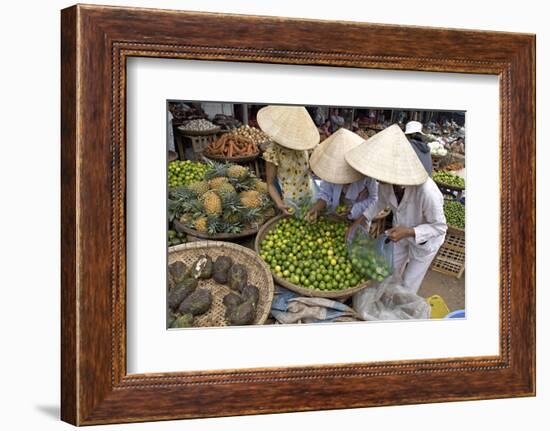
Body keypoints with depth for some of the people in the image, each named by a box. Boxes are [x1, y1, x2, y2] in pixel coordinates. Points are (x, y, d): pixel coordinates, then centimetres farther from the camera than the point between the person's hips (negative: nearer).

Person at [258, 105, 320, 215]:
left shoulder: (303, 143, -5)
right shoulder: (273, 150, -19)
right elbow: (270, 183, -11)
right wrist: (279, 204, -26)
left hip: (309, 197, 5)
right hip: (290, 204, -5)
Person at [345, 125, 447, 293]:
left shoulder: (427, 192, -44)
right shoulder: (386, 180, -28)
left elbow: (439, 227, -26)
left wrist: (408, 232, -39)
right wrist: (359, 221, -12)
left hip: (425, 239, -5)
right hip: (402, 231, 5)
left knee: (408, 286, 13)